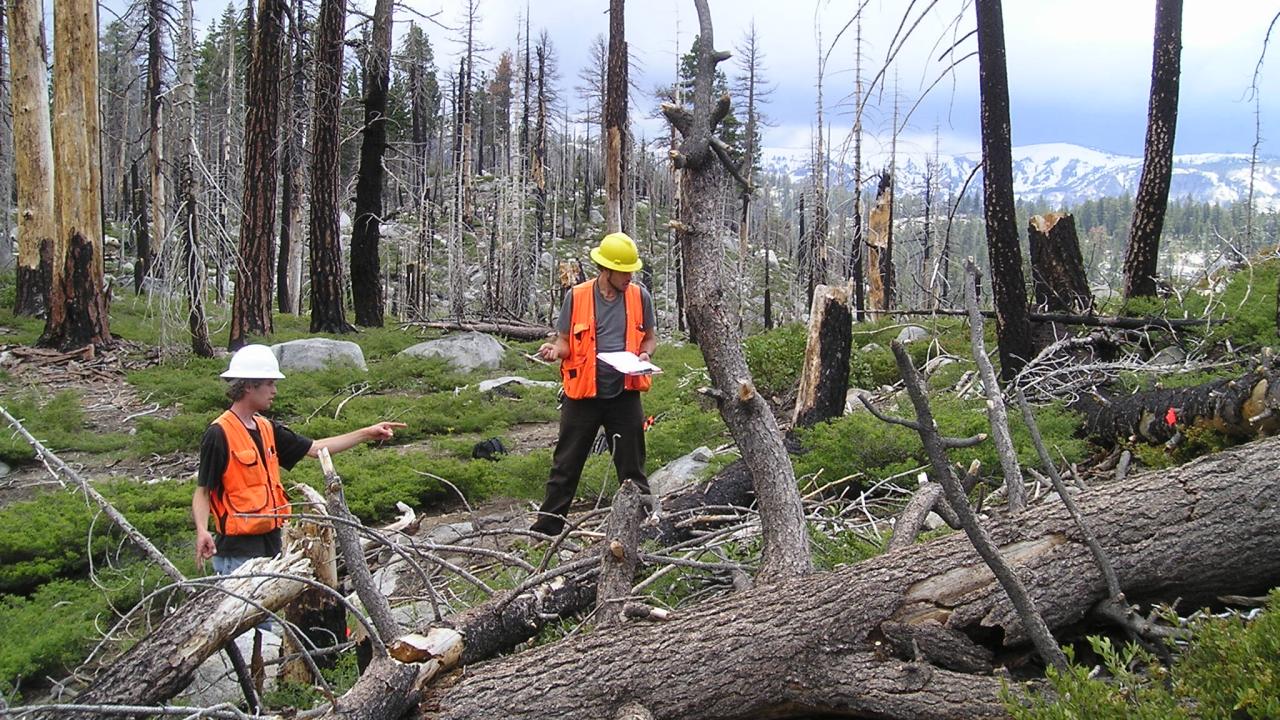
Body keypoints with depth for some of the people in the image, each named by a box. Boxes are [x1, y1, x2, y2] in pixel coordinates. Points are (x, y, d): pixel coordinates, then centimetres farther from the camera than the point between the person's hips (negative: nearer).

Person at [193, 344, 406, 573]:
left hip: (271, 542, 8)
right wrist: (202, 531, -29)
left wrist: (367, 433, 16)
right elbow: (202, 491, -13)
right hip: (238, 551, -8)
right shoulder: (219, 434, -13)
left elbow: (315, 448, 18)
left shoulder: (267, 429, 11)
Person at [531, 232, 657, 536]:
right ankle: (547, 527, 13)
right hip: (583, 394, -1)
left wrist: (645, 355, -9)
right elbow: (565, 341, 4)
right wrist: (554, 349, -19)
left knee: (632, 466, 9)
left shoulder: (639, 296, 0)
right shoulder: (576, 297, -4)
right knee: (566, 465, 6)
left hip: (625, 394, 1)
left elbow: (649, 337, 13)